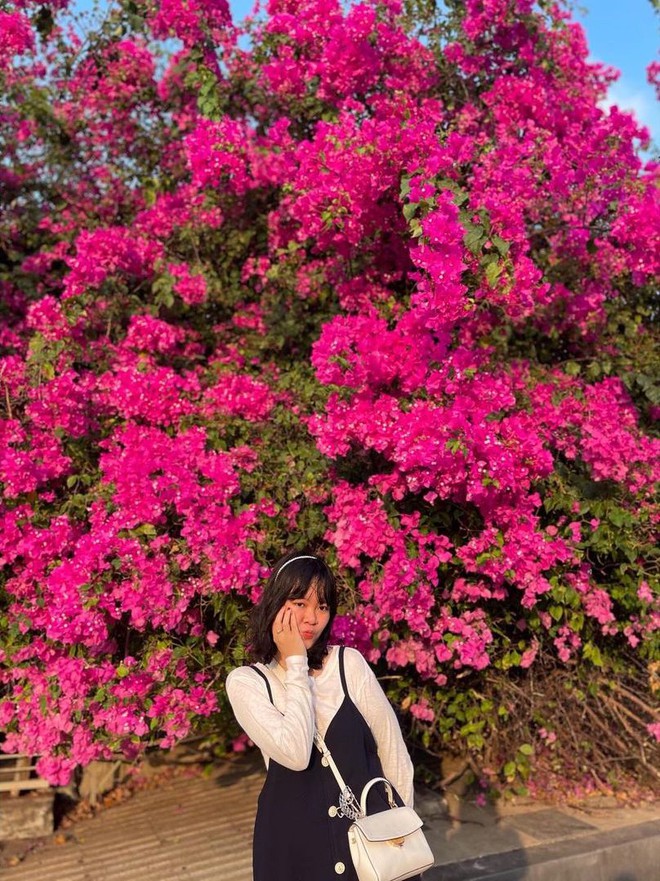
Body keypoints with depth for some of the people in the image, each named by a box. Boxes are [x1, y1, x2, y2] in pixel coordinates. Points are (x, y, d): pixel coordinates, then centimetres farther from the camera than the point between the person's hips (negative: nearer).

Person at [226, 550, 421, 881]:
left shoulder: (350, 663, -6)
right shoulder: (245, 682, -9)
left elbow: (393, 752, 0)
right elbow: (295, 754, -24)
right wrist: (295, 664, -19)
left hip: (372, 822, 1)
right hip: (295, 839, -1)